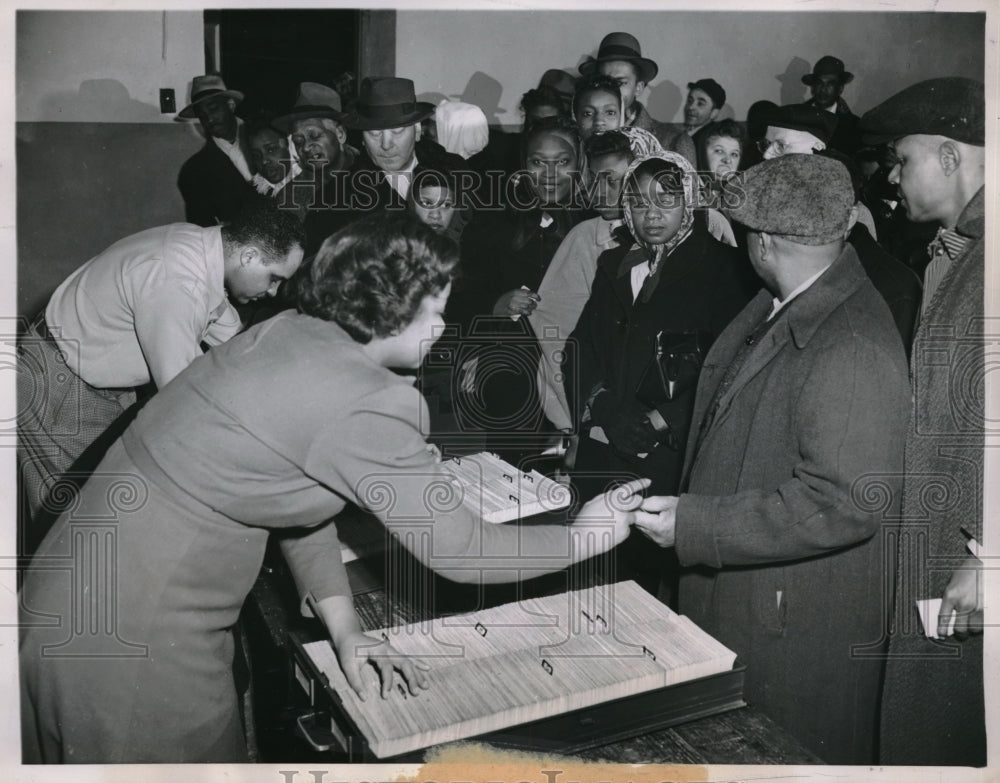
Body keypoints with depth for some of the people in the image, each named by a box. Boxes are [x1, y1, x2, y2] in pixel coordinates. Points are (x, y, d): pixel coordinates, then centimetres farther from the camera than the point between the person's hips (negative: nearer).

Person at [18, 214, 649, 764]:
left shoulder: (291, 332, 1)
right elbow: (458, 551, -17)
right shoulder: (367, 407, -25)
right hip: (136, 643, -8)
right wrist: (586, 536, -1)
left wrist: (344, 626, 7)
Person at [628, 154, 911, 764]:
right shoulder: (775, 306, 3)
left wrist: (693, 525, -27)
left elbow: (845, 504, -29)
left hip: (801, 629, -8)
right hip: (732, 597, 9)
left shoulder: (856, 349, -27)